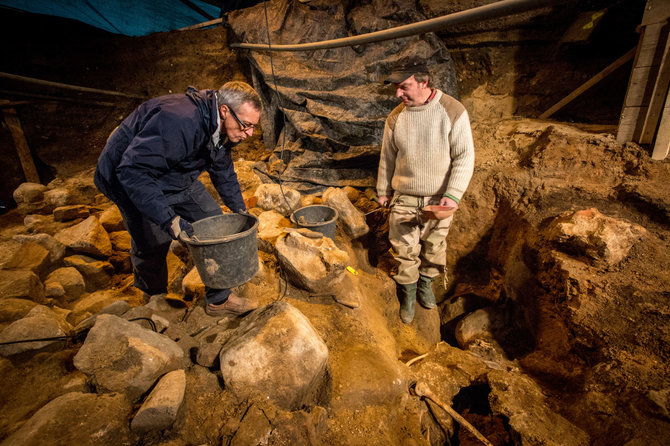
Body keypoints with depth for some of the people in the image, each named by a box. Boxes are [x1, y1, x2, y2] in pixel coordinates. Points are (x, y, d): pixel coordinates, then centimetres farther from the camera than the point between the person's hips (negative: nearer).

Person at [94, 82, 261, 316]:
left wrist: (240, 210, 7)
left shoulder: (221, 128, -7)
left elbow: (223, 170, 9)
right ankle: (155, 298, 31)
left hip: (178, 178, 8)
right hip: (131, 179, -7)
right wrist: (168, 218, -42)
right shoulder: (179, 121, -37)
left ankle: (219, 299, 12)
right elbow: (133, 170, -37)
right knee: (153, 244, -3)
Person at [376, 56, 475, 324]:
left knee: (434, 247, 14)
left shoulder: (452, 111, -9)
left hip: (439, 199, -1)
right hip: (404, 199, 1)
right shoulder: (395, 118, -2)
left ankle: (426, 284, 41)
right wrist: (383, 190, 15)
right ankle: (407, 294, 28)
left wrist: (453, 195, -16)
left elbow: (465, 157, -7)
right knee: (405, 250, 5)